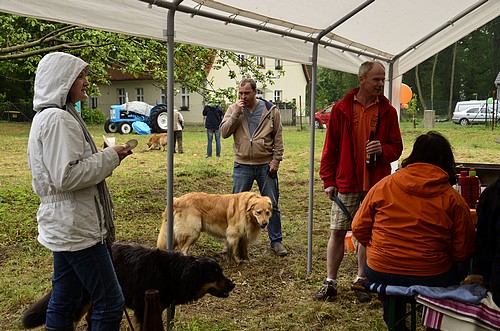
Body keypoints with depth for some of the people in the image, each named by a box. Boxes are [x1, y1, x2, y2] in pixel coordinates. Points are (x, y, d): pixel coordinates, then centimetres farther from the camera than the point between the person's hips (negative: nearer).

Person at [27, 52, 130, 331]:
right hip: (76, 227, -10)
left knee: (64, 301, 16)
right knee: (111, 302, -3)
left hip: (65, 226, 10)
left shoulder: (47, 116, 15)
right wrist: (110, 157, -14)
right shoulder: (59, 119, -17)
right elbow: (66, 177, -23)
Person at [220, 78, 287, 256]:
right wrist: (236, 113, -15)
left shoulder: (271, 111, -1)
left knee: (272, 205, 6)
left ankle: (276, 241, 19)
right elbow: (224, 132, -7)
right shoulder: (234, 109, 3)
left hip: (266, 166, -1)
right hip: (242, 165, 1)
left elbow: (278, 140, 2)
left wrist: (275, 162, -4)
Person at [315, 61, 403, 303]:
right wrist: (328, 180, -2)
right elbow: (330, 147, 2)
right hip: (346, 183, -1)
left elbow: (396, 147, 7)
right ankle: (330, 282, 13)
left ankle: (361, 280, 23)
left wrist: (382, 150, -16)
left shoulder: (387, 112, 4)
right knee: (338, 232, 2)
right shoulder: (341, 109, 0)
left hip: (376, 183, 2)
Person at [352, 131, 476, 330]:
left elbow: (359, 228, 2)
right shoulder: (452, 198, -5)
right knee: (459, 268, 27)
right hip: (431, 279, -1)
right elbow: (463, 250, -3)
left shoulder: (383, 185, -2)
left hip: (380, 275, 2)